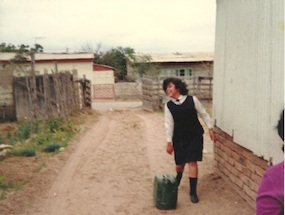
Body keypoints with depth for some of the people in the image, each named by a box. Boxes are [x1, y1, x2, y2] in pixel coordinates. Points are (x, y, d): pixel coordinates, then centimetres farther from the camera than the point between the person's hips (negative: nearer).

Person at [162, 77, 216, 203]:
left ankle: (193, 192, 5)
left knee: (192, 162, -7)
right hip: (179, 138, 2)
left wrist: (210, 129, 0)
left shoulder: (192, 100, -10)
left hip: (194, 136, -2)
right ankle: (176, 182, 46)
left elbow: (203, 114, 1)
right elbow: (169, 124, -4)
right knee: (180, 163, 12)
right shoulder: (169, 106, -6)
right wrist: (169, 142, -4)